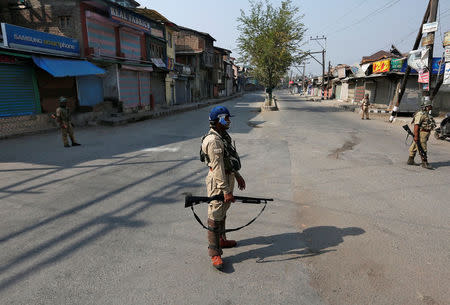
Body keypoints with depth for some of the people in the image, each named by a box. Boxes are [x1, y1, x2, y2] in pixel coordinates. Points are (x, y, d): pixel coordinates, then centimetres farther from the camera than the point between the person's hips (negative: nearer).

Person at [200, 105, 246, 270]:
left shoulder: (224, 136, 11)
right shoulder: (213, 140, -22)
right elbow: (218, 168, -26)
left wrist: (238, 175, 23)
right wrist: (226, 191, -26)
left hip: (227, 177, 10)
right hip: (218, 182, -10)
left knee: (222, 212, 22)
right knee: (215, 216, -2)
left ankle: (221, 240, 39)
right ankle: (214, 253, 6)